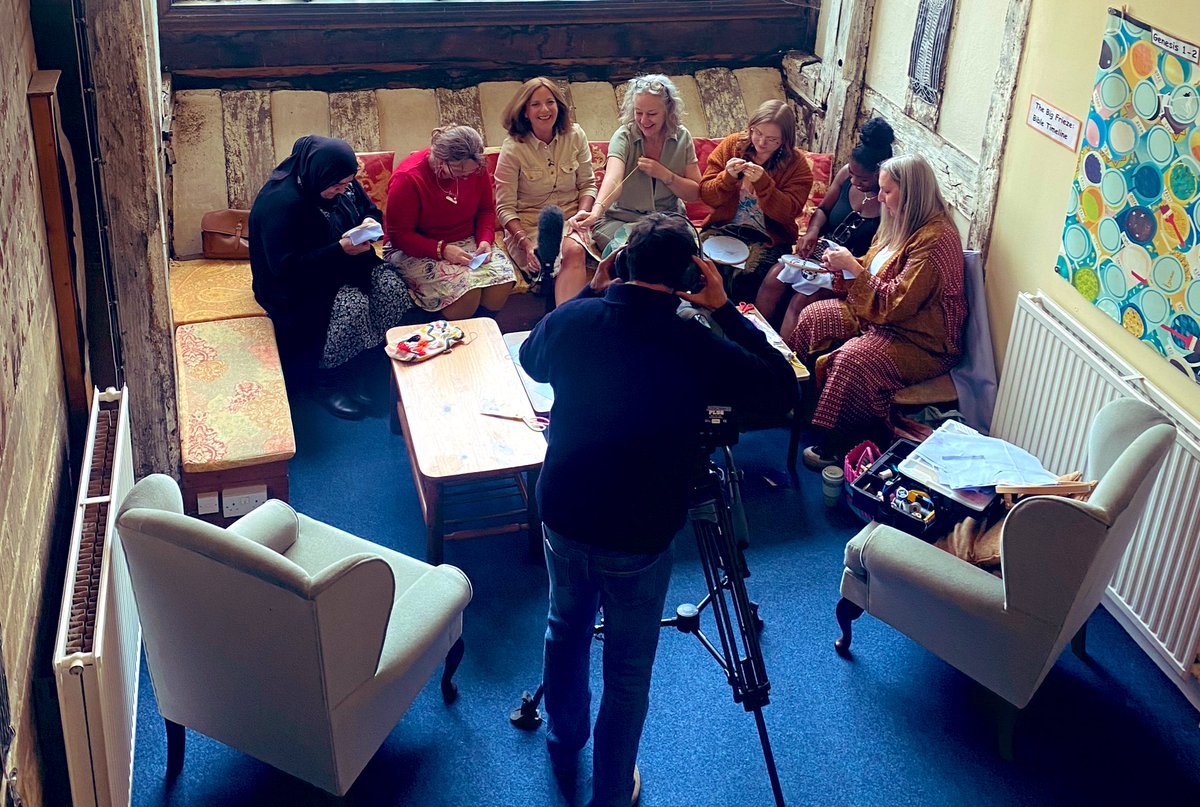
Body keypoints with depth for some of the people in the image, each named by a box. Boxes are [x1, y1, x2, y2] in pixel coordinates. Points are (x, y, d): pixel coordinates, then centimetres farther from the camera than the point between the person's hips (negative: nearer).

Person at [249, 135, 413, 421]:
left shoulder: (343, 184, -3)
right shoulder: (280, 202, -25)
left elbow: (371, 210, 14)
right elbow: (285, 266, -26)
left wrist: (370, 222, -12)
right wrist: (340, 249, -31)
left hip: (349, 261, 7)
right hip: (299, 281, -7)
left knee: (393, 287, -18)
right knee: (352, 306, -32)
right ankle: (326, 375, -11)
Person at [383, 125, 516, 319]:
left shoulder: (475, 168, -4)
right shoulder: (407, 179, -20)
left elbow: (486, 210, 10)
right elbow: (398, 235, -16)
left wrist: (485, 239, -10)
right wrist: (441, 250, -26)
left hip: (467, 243, 5)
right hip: (414, 250, -5)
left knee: (502, 281, -24)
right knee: (465, 292, -32)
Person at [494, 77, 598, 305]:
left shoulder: (575, 136, 5)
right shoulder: (513, 148, -6)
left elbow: (588, 184, 14)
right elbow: (505, 209, -6)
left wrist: (583, 213, -7)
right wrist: (526, 243, -21)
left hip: (570, 220, 2)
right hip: (528, 225, -2)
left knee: (575, 251, -34)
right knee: (572, 254, -35)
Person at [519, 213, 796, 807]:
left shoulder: (570, 320, -11)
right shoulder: (697, 348, -21)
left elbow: (530, 361, 13)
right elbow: (782, 391, -8)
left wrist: (590, 293, 9)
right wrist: (726, 311, -7)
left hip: (562, 515, 4)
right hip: (637, 536, -4)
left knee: (566, 629, 28)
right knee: (629, 667, 15)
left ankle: (563, 745, 50)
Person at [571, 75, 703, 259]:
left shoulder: (682, 137, 0)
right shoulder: (624, 136, -9)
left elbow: (695, 193, 2)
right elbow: (613, 179, -29)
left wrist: (664, 174, -15)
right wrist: (596, 211, -49)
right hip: (621, 219, -2)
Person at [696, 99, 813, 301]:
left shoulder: (797, 164, -3)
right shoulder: (731, 145, 3)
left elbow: (788, 212, -12)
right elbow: (706, 195, 3)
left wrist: (763, 183, -24)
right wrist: (727, 177, -18)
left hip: (767, 237, -2)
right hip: (724, 227, 2)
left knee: (744, 277, -31)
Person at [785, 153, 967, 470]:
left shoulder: (936, 239, -25)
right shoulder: (902, 223, 5)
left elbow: (896, 304, -27)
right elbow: (874, 274, 15)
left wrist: (853, 266, -22)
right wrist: (843, 265, -4)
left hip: (924, 343, -11)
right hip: (881, 316, 11)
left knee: (853, 356, -32)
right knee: (814, 315, 6)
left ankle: (834, 445, -17)